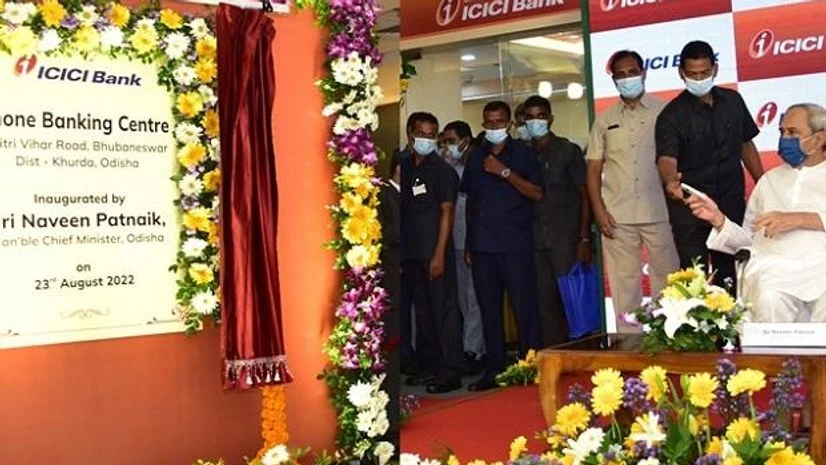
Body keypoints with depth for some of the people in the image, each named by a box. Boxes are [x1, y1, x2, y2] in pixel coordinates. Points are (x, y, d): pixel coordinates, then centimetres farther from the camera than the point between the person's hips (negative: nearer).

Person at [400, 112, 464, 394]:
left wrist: (439, 254, -15)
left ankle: (450, 371, -2)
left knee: (444, 308, -4)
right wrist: (398, 251, 8)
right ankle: (429, 366, 20)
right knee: (422, 309, 11)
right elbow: (400, 209, 14)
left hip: (435, 251, -6)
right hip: (411, 251, 6)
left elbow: (446, 212, -8)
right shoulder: (404, 167, 11)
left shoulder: (442, 170, -4)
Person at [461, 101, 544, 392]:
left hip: (515, 244, -4)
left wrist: (505, 172, -13)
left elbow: (537, 194, -5)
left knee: (524, 306, -6)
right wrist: (468, 244, 14)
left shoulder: (524, 153, 5)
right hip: (482, 245, 4)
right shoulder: (476, 156, 16)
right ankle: (494, 370, 11)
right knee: (489, 309, 6)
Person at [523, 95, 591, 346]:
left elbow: (584, 195, 0)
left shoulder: (568, 151, 4)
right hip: (536, 241, 3)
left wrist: (584, 239, -8)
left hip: (565, 239, -3)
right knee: (546, 301, 4)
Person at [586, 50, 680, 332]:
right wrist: (599, 210, 1)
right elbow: (594, 168, 11)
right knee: (624, 282, 3)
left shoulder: (664, 112, 6)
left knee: (667, 278, 0)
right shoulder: (604, 120, 12)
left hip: (659, 213, -1)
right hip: (618, 216, 2)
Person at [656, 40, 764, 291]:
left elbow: (746, 146, 15)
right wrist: (670, 181, -45)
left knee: (729, 274, 12)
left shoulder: (733, 101, 6)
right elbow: (667, 158, -23)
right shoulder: (672, 115, -9)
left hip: (732, 204, 4)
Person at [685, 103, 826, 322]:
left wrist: (801, 219, -14)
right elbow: (748, 239, 21)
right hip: (774, 264, 2)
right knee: (769, 300, -32)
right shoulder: (769, 180, 26)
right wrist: (718, 220, 5)